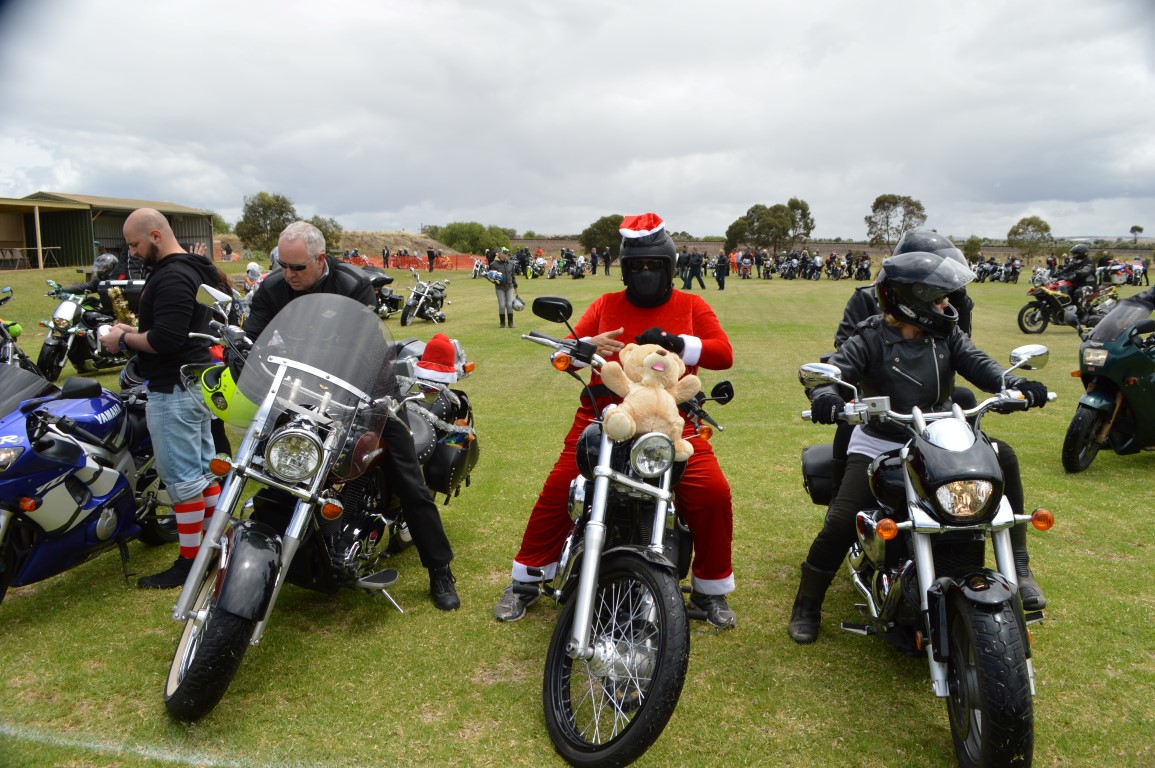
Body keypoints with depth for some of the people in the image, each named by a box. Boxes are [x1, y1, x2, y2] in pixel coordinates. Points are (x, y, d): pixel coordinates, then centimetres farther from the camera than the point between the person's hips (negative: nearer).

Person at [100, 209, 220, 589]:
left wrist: (123, 340, -11)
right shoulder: (193, 269, 15)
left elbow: (167, 339, -26)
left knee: (182, 477, -3)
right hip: (197, 382, 11)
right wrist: (135, 330, 12)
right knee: (204, 468, 15)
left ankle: (189, 562, 6)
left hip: (173, 390, -11)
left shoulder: (171, 278, -18)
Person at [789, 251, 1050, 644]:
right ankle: (807, 605, 4)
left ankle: (1018, 567, -5)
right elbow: (835, 369, -22)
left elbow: (977, 363, -11)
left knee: (1003, 456, -16)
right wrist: (825, 395, -46)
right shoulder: (870, 339, -11)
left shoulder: (947, 334, 1)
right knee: (841, 523, -18)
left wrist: (1014, 385, -32)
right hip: (878, 445, -4)